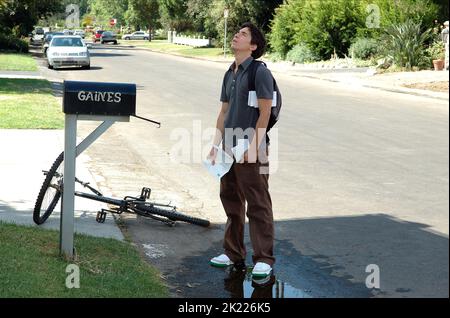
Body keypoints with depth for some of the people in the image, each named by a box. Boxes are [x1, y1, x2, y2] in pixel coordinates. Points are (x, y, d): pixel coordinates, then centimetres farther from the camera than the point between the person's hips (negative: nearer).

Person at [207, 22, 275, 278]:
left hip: (251, 150, -8)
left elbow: (265, 113, -14)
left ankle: (264, 259, 4)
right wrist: (216, 145, 14)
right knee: (231, 201, 14)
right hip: (230, 149, 8)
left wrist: (253, 146, -19)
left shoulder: (260, 72, -10)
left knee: (258, 206, -3)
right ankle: (233, 253, 26)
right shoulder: (230, 74, 14)